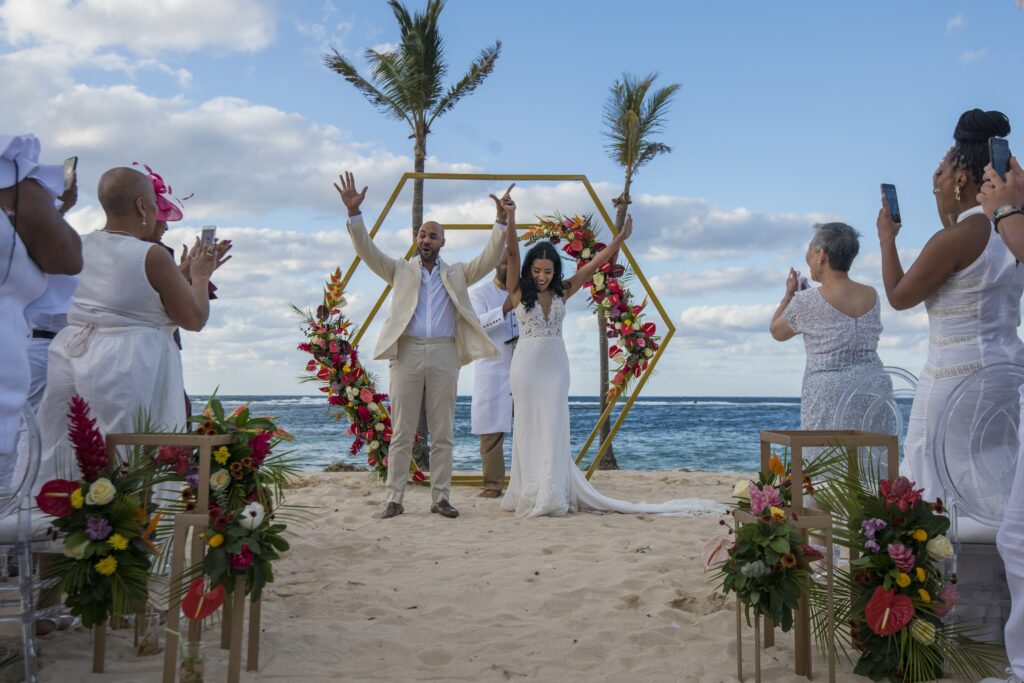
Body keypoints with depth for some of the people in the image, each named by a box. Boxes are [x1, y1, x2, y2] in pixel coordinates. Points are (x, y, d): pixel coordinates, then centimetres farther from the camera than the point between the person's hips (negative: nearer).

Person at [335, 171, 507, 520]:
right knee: (402, 432, 0)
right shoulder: (401, 270, 14)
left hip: (444, 354, 1)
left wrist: (501, 223, -8)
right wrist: (354, 212, -11)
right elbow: (368, 251, 2)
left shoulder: (457, 274, 16)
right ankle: (394, 499, 5)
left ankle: (441, 498, 9)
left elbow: (489, 259, 5)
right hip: (407, 353, -1)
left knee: (443, 433, 3)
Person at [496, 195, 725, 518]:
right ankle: (530, 494, 8)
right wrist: (510, 218, -27)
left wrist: (620, 237, 0)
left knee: (553, 427, 1)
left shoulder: (562, 292, 5)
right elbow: (512, 254, -15)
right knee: (529, 428, 2)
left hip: (555, 364, 2)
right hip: (527, 364, -2)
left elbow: (594, 264, 5)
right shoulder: (519, 291, -3)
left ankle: (552, 494, 5)